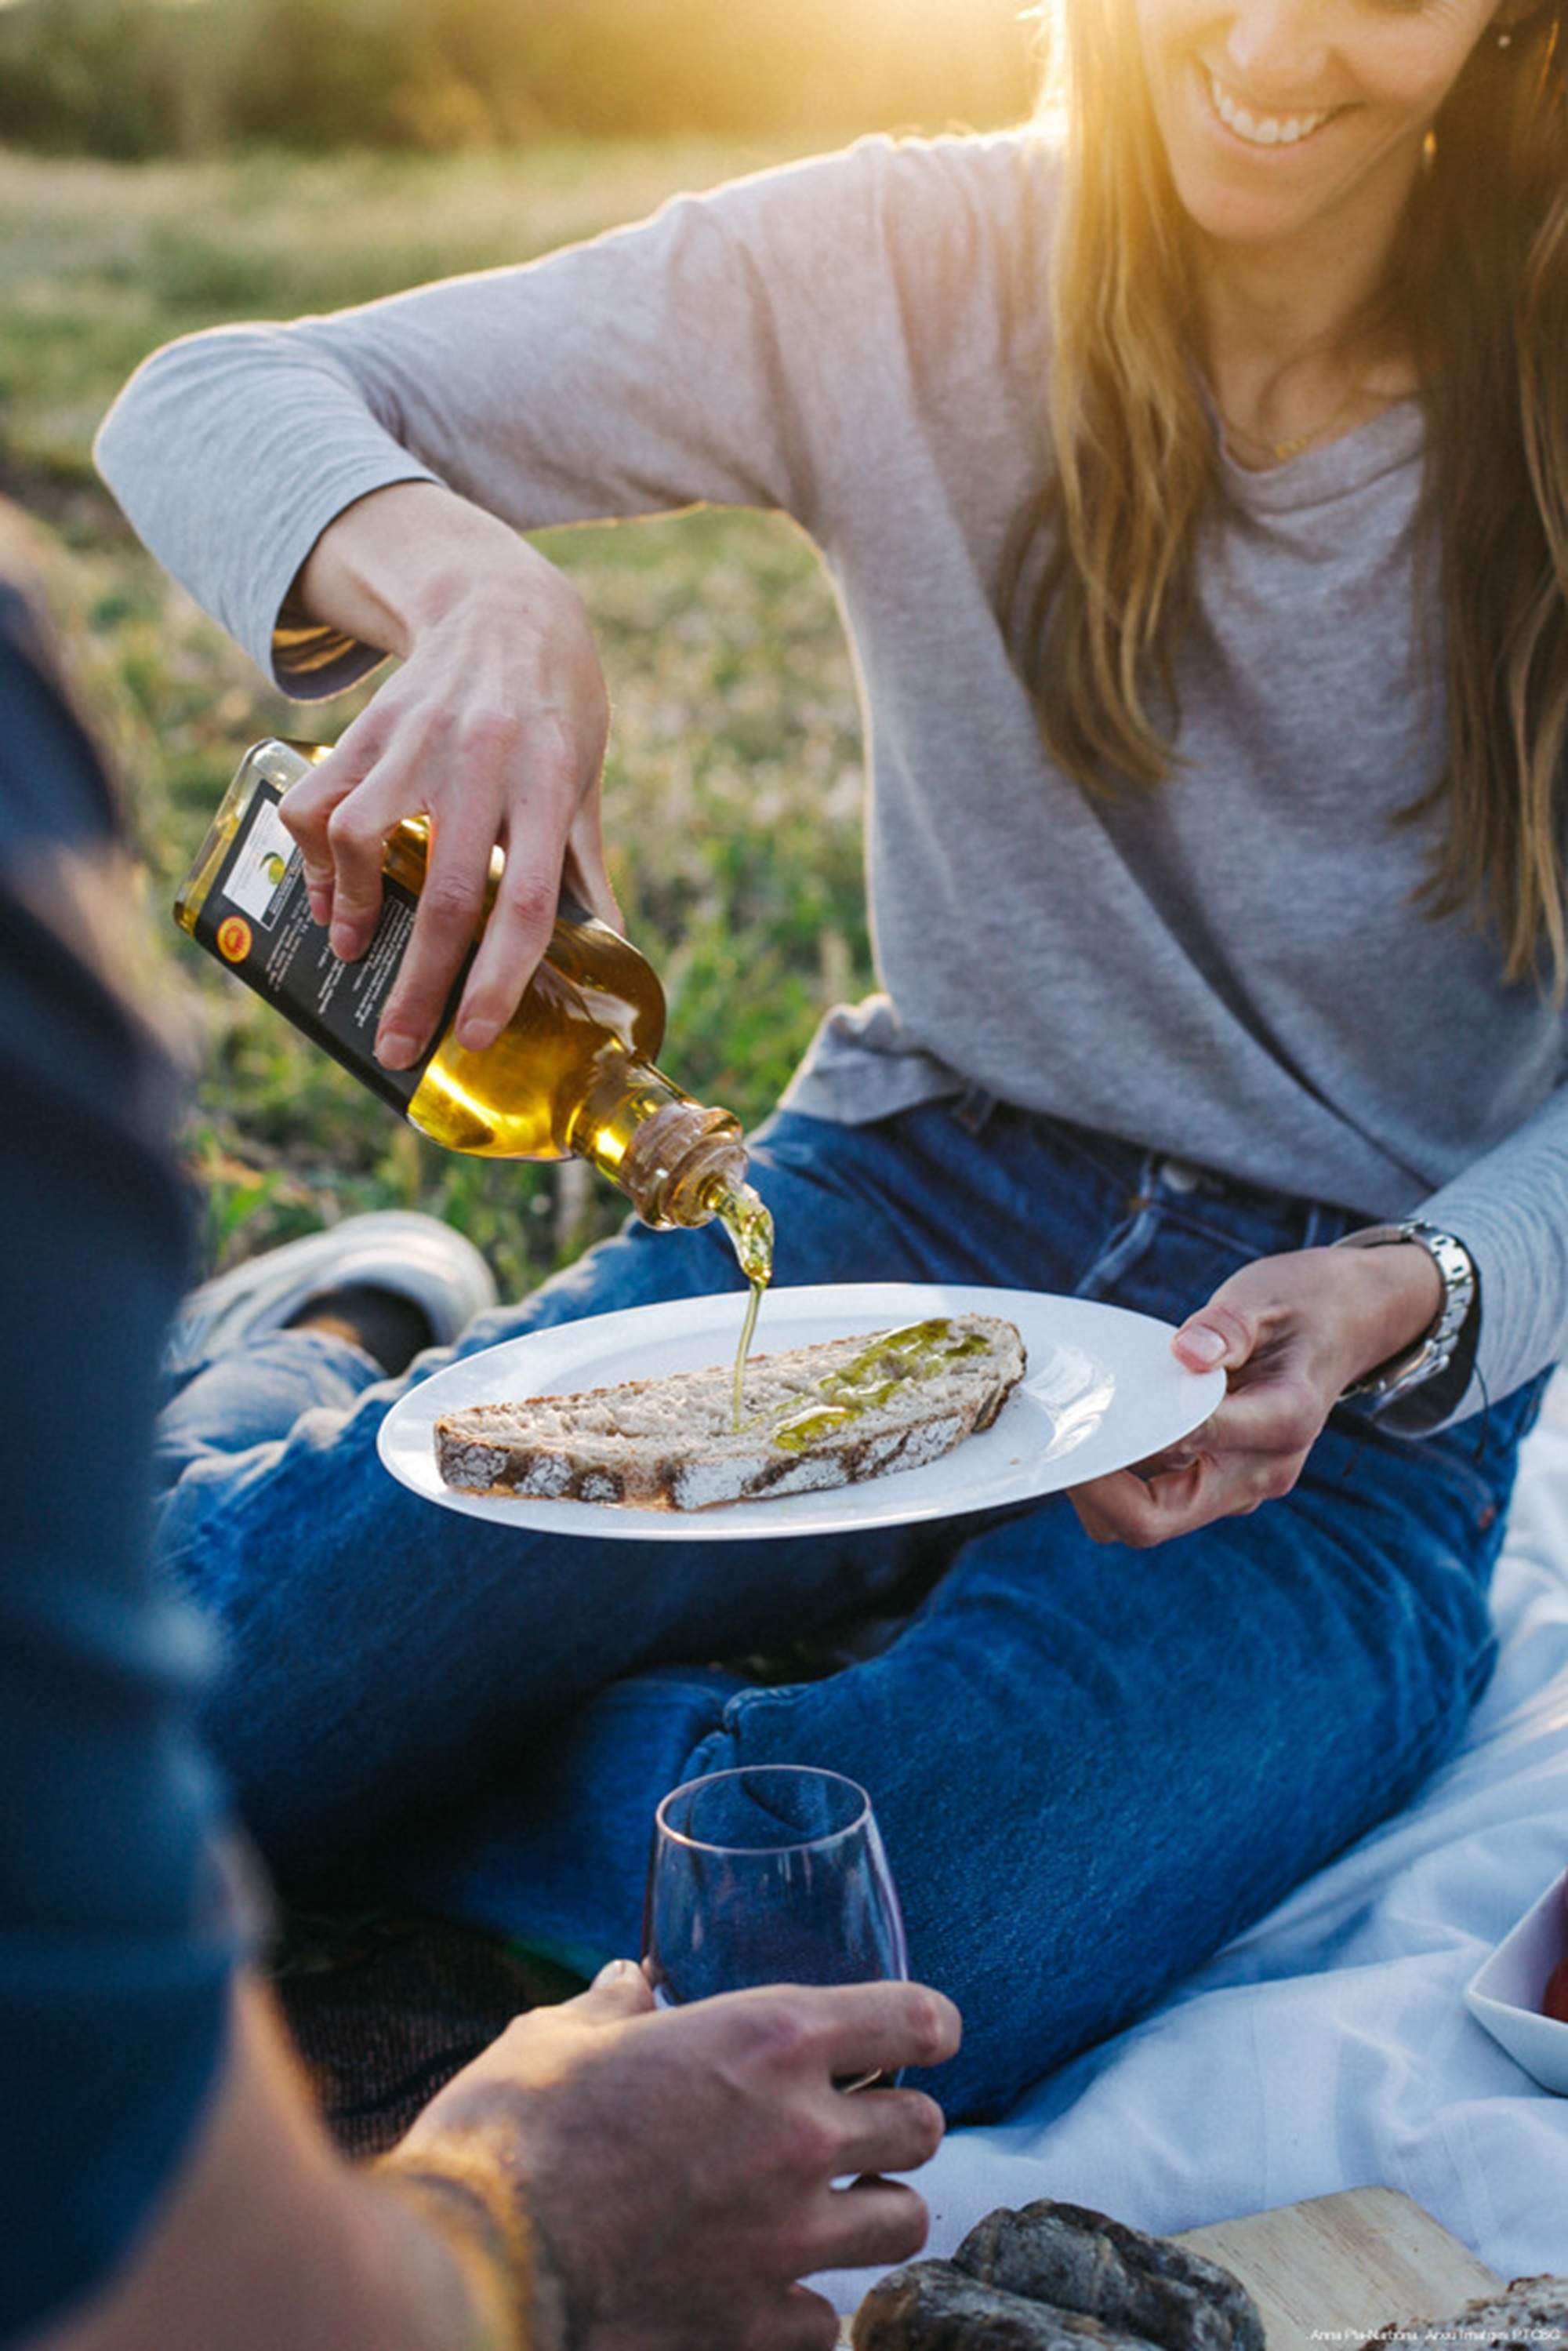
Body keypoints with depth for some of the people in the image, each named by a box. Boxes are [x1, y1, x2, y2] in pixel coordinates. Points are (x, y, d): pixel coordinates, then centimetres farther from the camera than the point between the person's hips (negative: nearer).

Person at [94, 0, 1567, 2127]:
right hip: (899, 1206, 1)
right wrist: (477, 585, -31)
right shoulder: (911, 269, -5)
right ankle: (261, 1403, 12)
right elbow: (213, 401, -8)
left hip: (1349, 1391, 0)